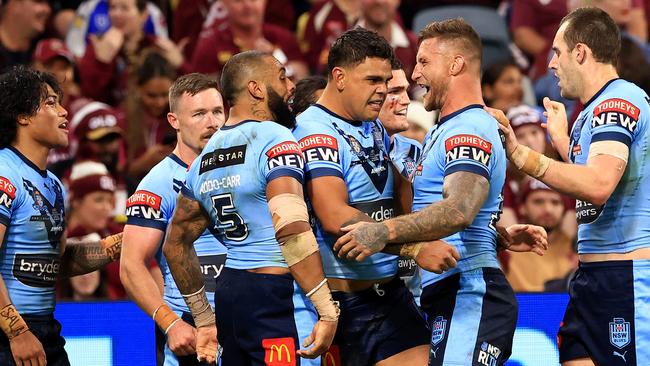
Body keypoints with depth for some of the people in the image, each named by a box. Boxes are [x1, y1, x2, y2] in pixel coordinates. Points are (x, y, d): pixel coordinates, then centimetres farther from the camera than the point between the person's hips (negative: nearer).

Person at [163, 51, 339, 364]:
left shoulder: (206, 156, 15)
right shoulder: (274, 139, -10)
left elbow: (176, 244, 22)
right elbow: (292, 231, -21)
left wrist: (205, 319, 27)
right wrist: (327, 311, -20)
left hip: (230, 292, 9)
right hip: (276, 296, -9)